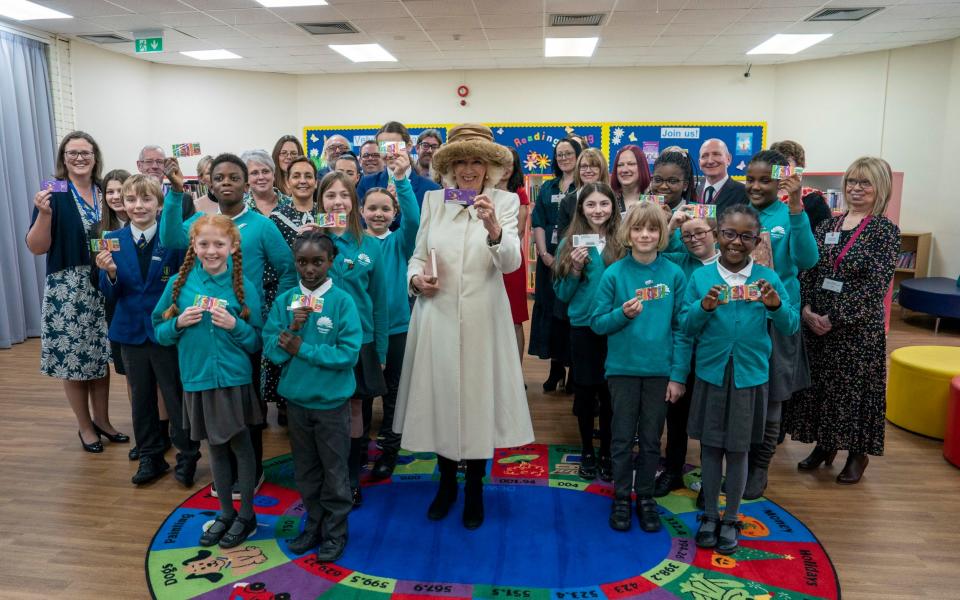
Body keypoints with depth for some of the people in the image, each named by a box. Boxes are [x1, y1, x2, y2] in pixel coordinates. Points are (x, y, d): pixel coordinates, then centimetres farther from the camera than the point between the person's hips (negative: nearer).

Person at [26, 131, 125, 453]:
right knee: (73, 357, 5)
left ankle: (102, 420, 27)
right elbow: (37, 247, -11)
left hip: (104, 286, 4)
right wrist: (44, 213, -24)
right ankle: (85, 427, 21)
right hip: (66, 289, -4)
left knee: (100, 355, 12)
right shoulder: (53, 193, -7)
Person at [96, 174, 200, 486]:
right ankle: (150, 457, 30)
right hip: (131, 331, 4)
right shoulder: (113, 240, 2)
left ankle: (187, 456, 22)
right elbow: (111, 295, 2)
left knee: (176, 395, 5)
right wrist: (110, 272, -17)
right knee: (141, 397, 15)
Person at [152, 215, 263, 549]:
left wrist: (235, 325, -20)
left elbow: (256, 341, -3)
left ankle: (246, 515, 26)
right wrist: (179, 323, -13)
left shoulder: (244, 287, -7)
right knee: (215, 447, 16)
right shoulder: (179, 283, -2)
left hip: (234, 380, -2)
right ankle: (225, 513, 33)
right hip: (197, 379, 3)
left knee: (240, 446, 9)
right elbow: (159, 331, 6)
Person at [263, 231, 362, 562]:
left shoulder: (342, 302, -13)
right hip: (296, 399, 4)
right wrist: (292, 329, -21)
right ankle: (313, 525, 38)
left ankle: (335, 532, 29)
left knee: (334, 472, 11)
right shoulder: (285, 301, -2)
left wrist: (302, 349, -17)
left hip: (332, 402, -4)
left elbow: (349, 353, -18)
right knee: (305, 472, 19)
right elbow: (271, 349, -4)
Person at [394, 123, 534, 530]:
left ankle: (475, 490, 29)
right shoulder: (433, 200, 5)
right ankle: (446, 483, 34)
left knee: (479, 399, 7)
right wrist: (416, 280, -10)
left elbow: (511, 263, -16)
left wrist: (493, 228, -34)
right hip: (437, 318, 2)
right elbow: (418, 256, 11)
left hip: (482, 319, -2)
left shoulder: (505, 202, -2)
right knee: (439, 398, 11)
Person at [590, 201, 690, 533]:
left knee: (651, 439, 13)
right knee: (622, 439, 10)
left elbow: (682, 328, -2)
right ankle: (621, 498, 27)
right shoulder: (614, 274, -5)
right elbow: (597, 323, -2)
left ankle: (645, 497, 30)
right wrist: (622, 313, -21)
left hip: (660, 370, 1)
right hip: (623, 368, 0)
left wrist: (678, 375, -5)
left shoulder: (674, 274, -4)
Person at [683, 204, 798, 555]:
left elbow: (790, 328, -4)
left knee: (738, 450, 10)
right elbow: (687, 329, -3)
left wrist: (776, 305, -23)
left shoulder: (768, 278, -3)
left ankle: (731, 519, 29)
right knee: (710, 446, 11)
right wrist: (704, 307, -22)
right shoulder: (701, 277, -3)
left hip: (750, 375, 0)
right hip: (711, 372, 0)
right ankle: (710, 515, 29)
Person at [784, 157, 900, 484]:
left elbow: (875, 285, -14)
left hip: (859, 326, -4)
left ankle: (858, 454, 25)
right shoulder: (828, 225, 8)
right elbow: (806, 270, 4)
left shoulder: (885, 230, -7)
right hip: (816, 322, 5)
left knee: (855, 385, 6)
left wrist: (835, 318, -18)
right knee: (819, 382, 12)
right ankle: (825, 445, 30)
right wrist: (807, 309, -10)